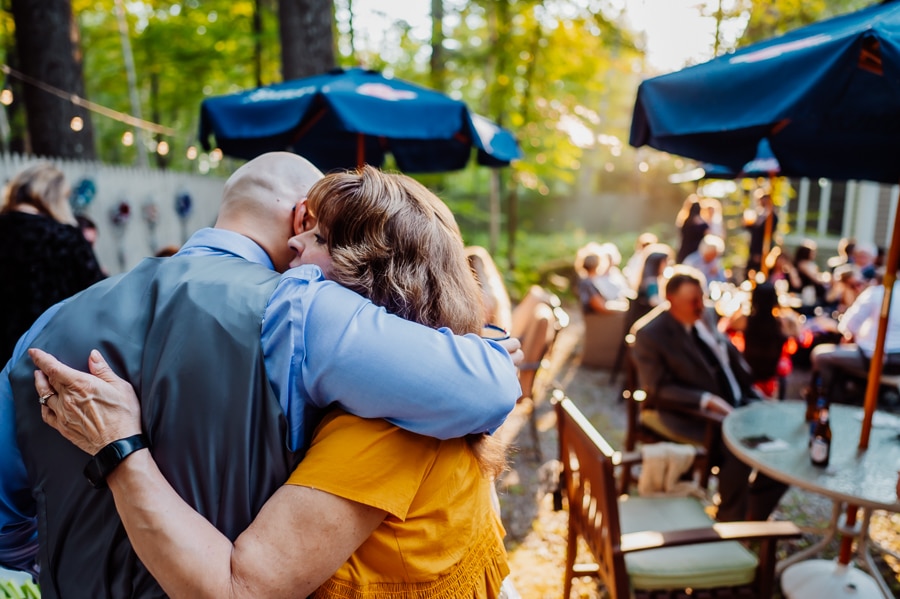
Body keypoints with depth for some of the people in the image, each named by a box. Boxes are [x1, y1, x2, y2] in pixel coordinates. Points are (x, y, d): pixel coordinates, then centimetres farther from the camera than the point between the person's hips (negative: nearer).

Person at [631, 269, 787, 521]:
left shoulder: (703, 317, 6)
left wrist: (754, 394, 5)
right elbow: (658, 389, -17)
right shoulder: (649, 334, -14)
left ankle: (755, 515, 10)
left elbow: (731, 356, 17)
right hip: (692, 414, -7)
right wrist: (706, 401, -26)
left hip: (737, 402, 8)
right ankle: (731, 521, -3)